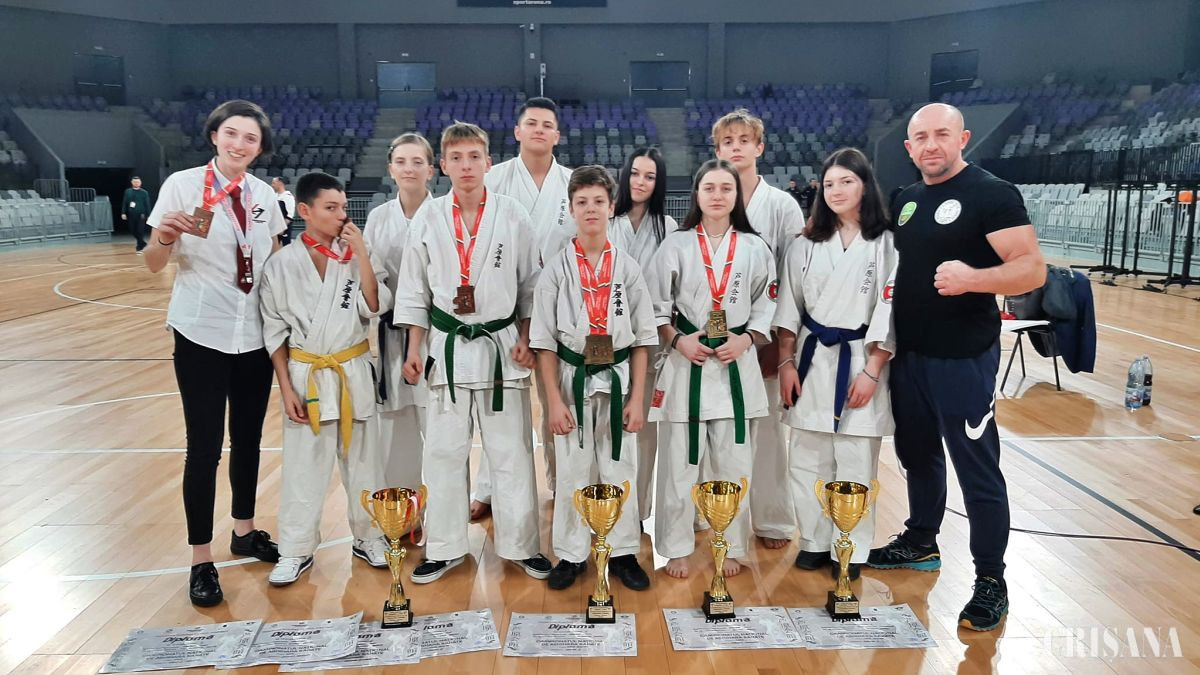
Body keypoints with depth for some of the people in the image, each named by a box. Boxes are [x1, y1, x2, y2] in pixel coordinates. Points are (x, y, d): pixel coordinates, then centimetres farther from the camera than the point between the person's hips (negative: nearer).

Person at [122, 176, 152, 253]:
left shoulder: (144, 193, -1)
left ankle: (140, 248, 5)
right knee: (133, 232, 10)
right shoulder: (127, 191, 7)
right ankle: (143, 244, 29)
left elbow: (147, 205, -1)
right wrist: (123, 213, -1)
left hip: (141, 215, -3)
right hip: (131, 215, 4)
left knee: (140, 232, -5)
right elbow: (124, 203, 7)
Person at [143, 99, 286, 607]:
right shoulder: (182, 185, -7)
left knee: (249, 438, 13)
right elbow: (154, 264, -6)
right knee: (205, 445, -2)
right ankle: (201, 560, 12)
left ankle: (245, 530, 32)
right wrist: (164, 237, -27)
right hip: (201, 334, -4)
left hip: (255, 334, 4)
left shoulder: (264, 194, 4)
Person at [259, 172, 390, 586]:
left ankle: (366, 536, 30)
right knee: (303, 467, 7)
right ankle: (296, 551, 22)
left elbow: (373, 307, -13)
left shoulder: (355, 256, -1)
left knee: (363, 460, 12)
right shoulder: (281, 265, -5)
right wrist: (286, 388, -5)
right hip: (306, 375, -1)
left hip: (354, 373, 2)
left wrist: (361, 251, -16)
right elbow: (275, 332, -2)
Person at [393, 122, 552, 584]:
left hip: (502, 345, -1)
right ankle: (444, 549, 23)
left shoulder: (512, 215, -2)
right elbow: (414, 290, 6)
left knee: (511, 453, 5)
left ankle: (521, 545, 21)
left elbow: (530, 284, 4)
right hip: (448, 346, 2)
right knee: (444, 453, 8)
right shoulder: (428, 217, 2)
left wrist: (524, 340, -2)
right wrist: (413, 350, 3)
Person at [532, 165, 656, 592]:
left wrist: (636, 397, -1)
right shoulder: (557, 269, -3)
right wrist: (554, 400, -7)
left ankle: (623, 552, 24)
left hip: (618, 379, 1)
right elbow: (544, 340, -2)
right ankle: (571, 554, 23)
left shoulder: (628, 268, 0)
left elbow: (642, 337, 3)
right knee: (572, 472, 7)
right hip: (572, 379, -1)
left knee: (620, 470, 9)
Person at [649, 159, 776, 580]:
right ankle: (676, 548, 20)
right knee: (679, 462, 4)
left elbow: (766, 306, 8)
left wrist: (746, 340, -7)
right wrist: (677, 340, -12)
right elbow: (656, 305, 2)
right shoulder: (675, 245, 1)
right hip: (686, 362, -1)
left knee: (733, 462, 7)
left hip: (737, 363, 1)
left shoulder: (754, 248, 5)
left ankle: (730, 547, 25)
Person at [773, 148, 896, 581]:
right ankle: (815, 541, 24)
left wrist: (871, 372, -9)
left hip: (861, 362, -3)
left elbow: (889, 312, -6)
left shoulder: (887, 244, -4)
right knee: (807, 459, 8)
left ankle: (851, 549, 20)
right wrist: (786, 363, 1)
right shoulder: (807, 245, 7)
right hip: (812, 359, 3)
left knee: (855, 463, 3)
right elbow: (788, 307, 8)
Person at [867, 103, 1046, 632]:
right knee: (917, 454, 20)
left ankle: (991, 582, 15)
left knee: (977, 471, 1)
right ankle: (920, 543, 39)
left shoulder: (992, 194, -11)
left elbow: (1033, 270, -17)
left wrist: (972, 278, -34)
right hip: (908, 354, 7)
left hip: (963, 360, -7)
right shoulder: (906, 200, 10)